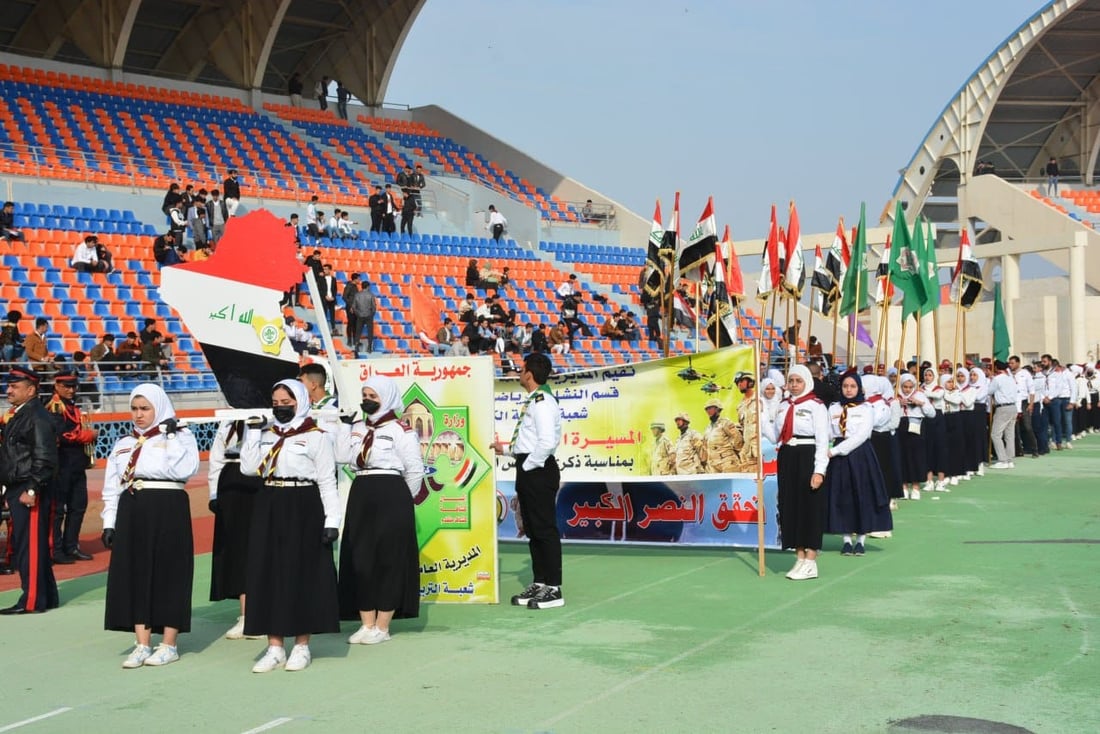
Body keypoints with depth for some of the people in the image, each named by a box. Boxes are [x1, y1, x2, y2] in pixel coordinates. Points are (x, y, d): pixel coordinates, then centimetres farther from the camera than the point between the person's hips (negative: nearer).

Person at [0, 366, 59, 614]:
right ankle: (47, 596, 21)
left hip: (29, 493, -10)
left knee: (31, 546, -6)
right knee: (20, 546, 13)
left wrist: (32, 490, -22)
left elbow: (44, 459, -19)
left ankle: (32, 601, -1)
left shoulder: (38, 418, -12)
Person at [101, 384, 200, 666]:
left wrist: (172, 436, -16)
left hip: (168, 512, -5)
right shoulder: (123, 444, 16)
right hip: (132, 513, 5)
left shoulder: (179, 436, 2)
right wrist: (109, 522, 7)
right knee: (135, 575, 4)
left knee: (168, 573, -2)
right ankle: (142, 645, 10)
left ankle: (169, 645, 7)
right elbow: (111, 486, 14)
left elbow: (184, 470, -16)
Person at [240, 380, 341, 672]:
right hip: (269, 509, 5)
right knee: (269, 575, 5)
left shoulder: (316, 436, -3)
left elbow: (328, 483, -5)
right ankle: (275, 648, 12)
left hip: (304, 510, -5)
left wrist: (331, 522, -11)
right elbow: (248, 468, 0)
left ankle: (302, 646, 10)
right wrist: (253, 431, -3)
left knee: (301, 575, 0)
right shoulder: (266, 435, 13)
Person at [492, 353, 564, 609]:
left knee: (545, 528, -6)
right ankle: (539, 583, 22)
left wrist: (528, 465, -16)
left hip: (539, 470, -11)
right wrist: (506, 448, 21)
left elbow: (547, 441, -24)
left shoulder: (542, 402, -15)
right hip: (527, 469, 11)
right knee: (532, 529, 14)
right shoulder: (532, 401, 16)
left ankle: (553, 589, -1)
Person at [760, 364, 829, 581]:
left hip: (807, 459, -7)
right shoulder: (783, 406, 13)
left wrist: (819, 470, -17)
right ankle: (800, 559, 19)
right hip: (786, 458, 7)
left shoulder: (816, 406, -7)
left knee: (810, 507, -1)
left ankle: (810, 563, 5)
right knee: (791, 506, 9)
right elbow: (775, 436, 11)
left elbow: (822, 441, -11)